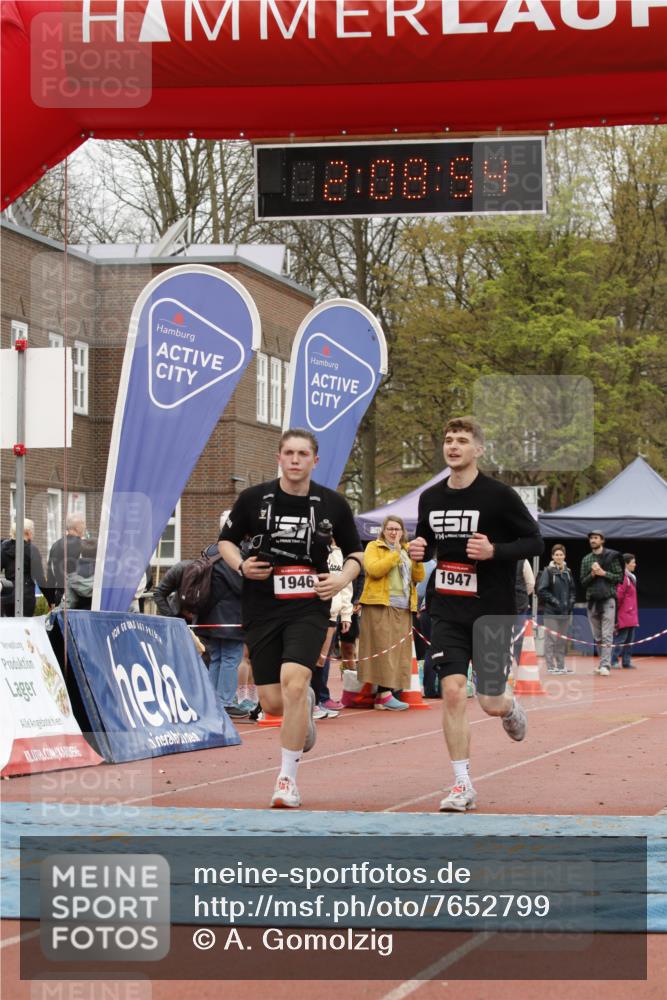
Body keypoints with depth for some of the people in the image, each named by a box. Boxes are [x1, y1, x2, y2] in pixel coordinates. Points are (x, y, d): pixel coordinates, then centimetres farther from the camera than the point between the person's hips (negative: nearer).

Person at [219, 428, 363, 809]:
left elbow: (356, 552, 15)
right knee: (273, 703, 1)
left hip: (309, 609, -2)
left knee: (293, 684, -22)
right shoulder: (254, 499, 1)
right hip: (262, 609, 2)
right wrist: (240, 565, -6)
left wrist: (343, 578, -6)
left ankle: (288, 778, -9)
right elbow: (226, 540, 14)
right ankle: (306, 705, 42)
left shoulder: (333, 504, 2)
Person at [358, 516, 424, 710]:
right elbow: (374, 569, -15)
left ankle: (383, 693, 5)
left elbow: (419, 577, 12)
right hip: (380, 606, -6)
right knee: (383, 650, -10)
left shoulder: (407, 550, 19)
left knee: (399, 650, 3)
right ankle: (385, 694, -14)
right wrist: (395, 553, -16)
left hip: (403, 608, 6)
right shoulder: (374, 547, 3)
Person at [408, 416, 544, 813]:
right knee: (452, 691, -10)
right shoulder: (431, 498, 5)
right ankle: (463, 784, -2)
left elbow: (535, 542, -6)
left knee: (491, 702, 0)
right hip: (448, 612, 3)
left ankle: (511, 707, 40)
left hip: (492, 612, -3)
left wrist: (494, 551, -22)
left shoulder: (499, 495, -9)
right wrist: (418, 549, -2)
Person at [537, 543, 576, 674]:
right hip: (551, 611, -6)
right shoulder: (548, 571, -5)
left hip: (566, 611, 6)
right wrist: (555, 601, -14)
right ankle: (551, 667, -4)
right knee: (551, 639, -6)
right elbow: (542, 590, -10)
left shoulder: (567, 572, 12)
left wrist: (571, 602, 5)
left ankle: (561, 665, 16)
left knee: (563, 639, 9)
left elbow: (573, 590, 20)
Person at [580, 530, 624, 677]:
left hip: (608, 599, -4)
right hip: (592, 600, 4)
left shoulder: (612, 556, 2)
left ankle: (605, 665, -16)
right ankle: (603, 663, 16)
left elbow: (619, 577, 0)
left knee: (607, 636, -10)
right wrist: (592, 574, -8)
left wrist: (603, 573, -12)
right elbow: (583, 582, 10)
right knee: (597, 636, 8)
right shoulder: (586, 560, 12)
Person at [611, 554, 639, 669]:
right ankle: (612, 661, -5)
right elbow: (619, 595, -18)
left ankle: (626, 662, 13)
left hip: (631, 615, 10)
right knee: (621, 638, -8)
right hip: (624, 615, -10)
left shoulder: (631, 577, 16)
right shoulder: (623, 577, -15)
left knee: (629, 639, 10)